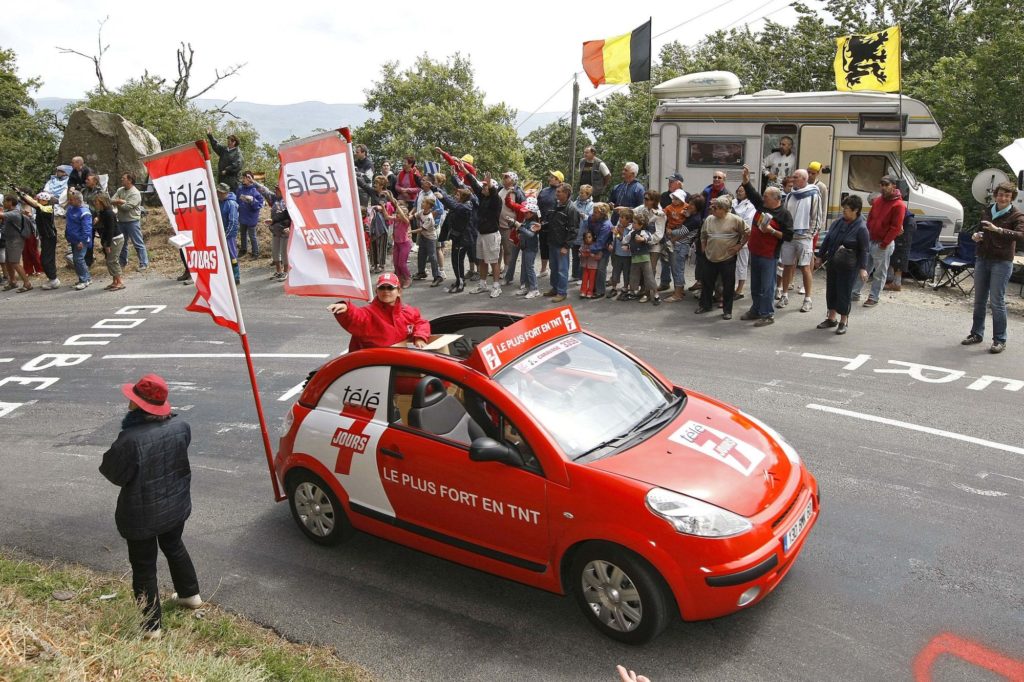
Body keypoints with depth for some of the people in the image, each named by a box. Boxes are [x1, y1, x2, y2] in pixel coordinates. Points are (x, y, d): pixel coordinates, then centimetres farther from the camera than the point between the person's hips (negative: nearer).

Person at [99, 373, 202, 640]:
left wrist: (109, 459, 1)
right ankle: (190, 594, 47)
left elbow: (114, 474, -17)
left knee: (144, 567, 11)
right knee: (174, 548, 30)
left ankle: (150, 626, 23)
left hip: (141, 514, -6)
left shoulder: (130, 439, -31)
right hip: (176, 506, 6)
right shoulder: (180, 426, -12)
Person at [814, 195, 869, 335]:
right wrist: (820, 257, 16)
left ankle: (843, 322, 14)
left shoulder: (861, 228, -12)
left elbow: (863, 250, -11)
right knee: (831, 290, 13)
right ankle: (831, 318, 28)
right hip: (832, 262, 6)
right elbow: (827, 240, 13)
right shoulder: (837, 223, 4)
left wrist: (863, 268, -17)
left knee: (843, 292, 0)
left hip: (848, 266, -6)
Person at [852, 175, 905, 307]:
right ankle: (855, 293, 21)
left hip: (883, 245, -7)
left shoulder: (899, 205, -13)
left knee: (879, 273, 4)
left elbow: (895, 227, -16)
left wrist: (884, 244, -16)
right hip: (870, 241, 7)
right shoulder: (878, 200, 9)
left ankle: (873, 298, 11)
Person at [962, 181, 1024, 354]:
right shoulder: (988, 211, 11)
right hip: (982, 259, 6)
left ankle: (999, 340, -1)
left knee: (997, 302, -7)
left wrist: (998, 230, -34)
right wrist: (977, 236, 5)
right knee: (979, 300, 11)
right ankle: (977, 333, 21)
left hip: (1002, 262, -6)